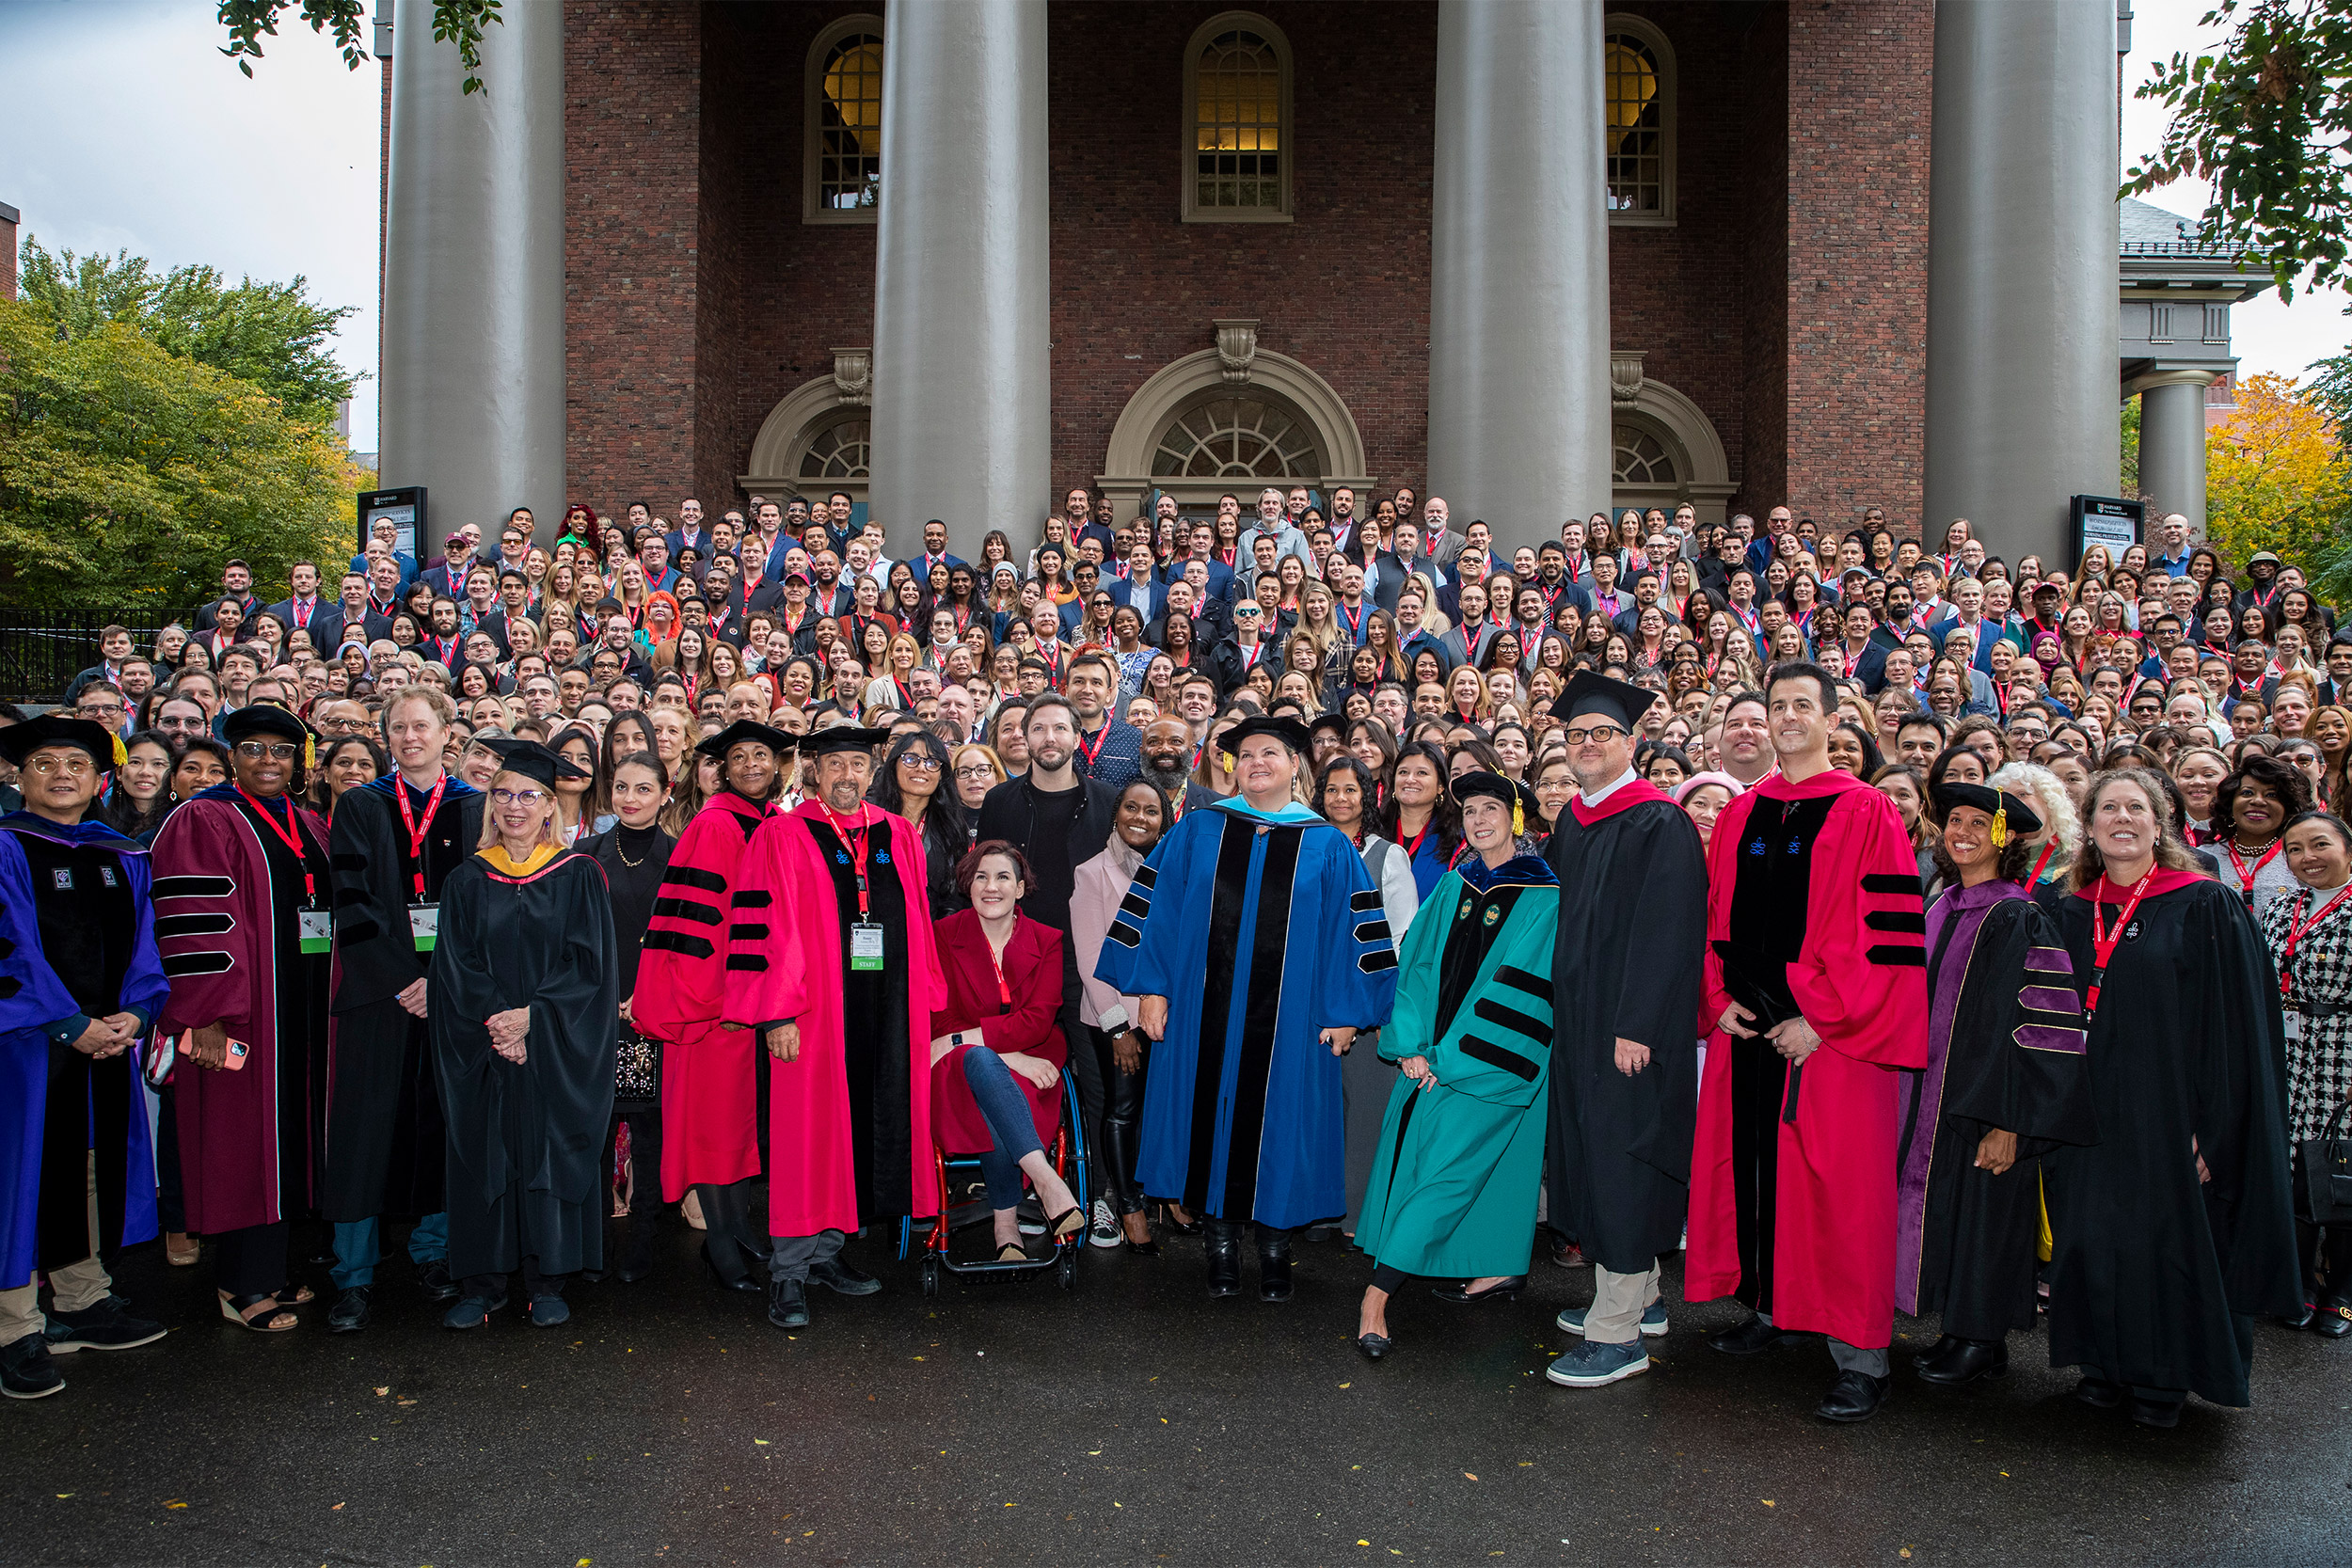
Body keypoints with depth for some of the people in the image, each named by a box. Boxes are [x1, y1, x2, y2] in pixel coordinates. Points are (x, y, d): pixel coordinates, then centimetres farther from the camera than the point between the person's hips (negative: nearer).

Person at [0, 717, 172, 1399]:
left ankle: (82, 1303, 25)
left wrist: (133, 1013, -7)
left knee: (93, 1168, 13)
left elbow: (140, 942, 9)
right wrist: (73, 1025, -16)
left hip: (107, 1036, 5)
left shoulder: (123, 857, 11)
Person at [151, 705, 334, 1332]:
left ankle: (268, 1272, 20)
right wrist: (206, 1015, -21)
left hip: (304, 1012, 7)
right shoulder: (202, 822, -6)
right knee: (243, 1135, -2)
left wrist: (331, 1000, 15)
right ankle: (244, 1286, 8)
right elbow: (193, 924, -14)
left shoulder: (311, 829, 16)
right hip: (240, 1013, -7)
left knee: (289, 1133, 10)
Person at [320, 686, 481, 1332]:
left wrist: (443, 979, -10)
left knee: (442, 1125, 5)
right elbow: (351, 903, -2)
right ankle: (354, 1277, 8)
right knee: (367, 1128, -1)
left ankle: (432, 1252, 19)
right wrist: (400, 980, -12)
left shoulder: (476, 808, 7)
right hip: (378, 991, 0)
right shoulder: (360, 808, 7)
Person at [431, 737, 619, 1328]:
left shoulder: (578, 876, 1)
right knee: (484, 1152, 4)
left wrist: (532, 1017, -15)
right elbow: (456, 966, 1)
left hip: (556, 1052, -2)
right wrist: (497, 1022, -13)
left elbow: (588, 963, -5)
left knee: (549, 1151, 1)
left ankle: (546, 1281, 12)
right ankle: (483, 1280, 16)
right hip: (483, 1053, 2)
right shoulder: (467, 881, 7)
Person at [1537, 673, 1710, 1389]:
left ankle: (1619, 1334, 4)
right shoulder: (1570, 822, 11)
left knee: (1621, 1160, -4)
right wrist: (1567, 1014, 13)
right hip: (1580, 1021, 8)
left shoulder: (1660, 825, -13)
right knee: (1595, 1155, 14)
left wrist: (1636, 1026, -20)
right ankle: (1639, 1296, 30)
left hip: (1634, 1027, -8)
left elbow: (1668, 933, -17)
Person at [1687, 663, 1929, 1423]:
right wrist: (1720, 1000, 2)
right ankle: (1771, 1309, 30)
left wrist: (1821, 1020, -15)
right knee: (1750, 1168, 12)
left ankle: (1860, 1358, 9)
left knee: (1837, 1188, -2)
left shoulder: (1867, 815, -5)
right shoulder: (1739, 816, 11)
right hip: (1746, 1027, 5)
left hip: (1830, 1037, -5)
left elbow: (1888, 935, -11)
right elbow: (1715, 917, 15)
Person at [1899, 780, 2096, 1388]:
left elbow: (2036, 1026, -17)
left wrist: (2007, 1123, -20)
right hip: (1932, 1098, 7)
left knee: (1981, 1211, 2)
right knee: (1943, 1209, 11)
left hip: (1985, 1103, -7)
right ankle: (1961, 1330, 23)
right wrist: (1912, 1099, 15)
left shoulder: (2019, 920, -13)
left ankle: (1982, 1340, 16)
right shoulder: (1939, 911, 9)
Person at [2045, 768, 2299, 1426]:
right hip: (2090, 1118, 4)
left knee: (2166, 1235, 4)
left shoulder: (2206, 908, -5)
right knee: (2093, 1235, 8)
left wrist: (2213, 1124, -14)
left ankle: (2164, 1377, 22)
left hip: (2167, 1113, -4)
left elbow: (2234, 1025, -9)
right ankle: (2106, 1363, 25)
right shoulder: (2072, 916, 8)